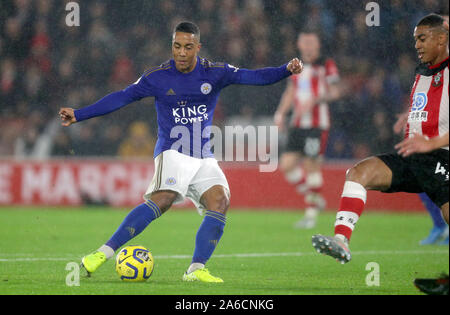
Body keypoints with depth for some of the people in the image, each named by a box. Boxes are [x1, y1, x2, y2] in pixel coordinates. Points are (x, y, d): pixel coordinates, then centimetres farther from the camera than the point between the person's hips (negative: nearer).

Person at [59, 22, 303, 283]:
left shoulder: (215, 73, 4)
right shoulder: (157, 77, 0)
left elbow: (253, 77, -3)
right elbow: (121, 98, 1)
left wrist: (287, 70, -20)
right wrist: (78, 115, -4)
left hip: (204, 159, 4)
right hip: (173, 153, -4)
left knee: (220, 201, -21)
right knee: (162, 200, -28)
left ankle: (196, 270, -19)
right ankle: (103, 254, -29)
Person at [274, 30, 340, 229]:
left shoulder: (326, 65, -2)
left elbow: (334, 93, -5)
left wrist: (313, 101, -18)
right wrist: (280, 113, 10)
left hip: (317, 124, -6)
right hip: (297, 124, 6)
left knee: (311, 165, -8)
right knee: (286, 165, -3)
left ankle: (311, 213, 2)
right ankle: (315, 199, 16)